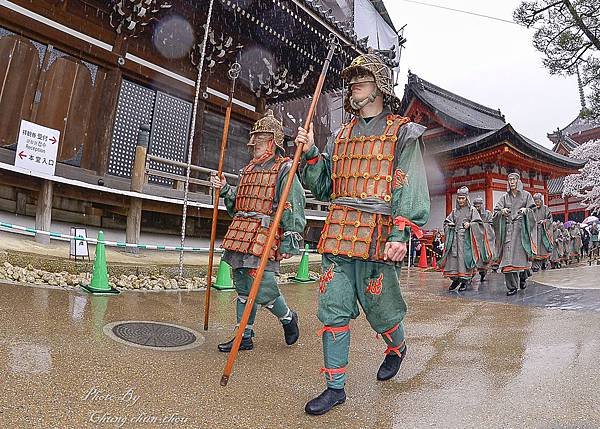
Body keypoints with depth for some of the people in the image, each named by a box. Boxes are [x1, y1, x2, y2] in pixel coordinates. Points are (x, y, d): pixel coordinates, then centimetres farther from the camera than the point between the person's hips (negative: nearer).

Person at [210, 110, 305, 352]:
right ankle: (245, 337, 25)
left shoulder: (284, 170, -4)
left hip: (264, 239, -8)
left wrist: (290, 241, -18)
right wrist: (225, 189, 9)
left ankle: (288, 318, 22)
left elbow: (294, 209, -12)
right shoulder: (248, 170, 20)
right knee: (243, 288, 12)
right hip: (241, 237, 8)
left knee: (262, 290, -8)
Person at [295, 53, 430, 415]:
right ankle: (335, 387, 16)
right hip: (338, 235, 5)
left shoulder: (402, 132, 3)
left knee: (380, 307, 10)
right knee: (334, 310, 3)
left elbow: (410, 186, -8)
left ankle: (397, 348, 44)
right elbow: (323, 187, 20)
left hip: (378, 238, -4)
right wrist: (310, 154, 5)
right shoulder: (342, 135, 19)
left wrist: (401, 234, -19)